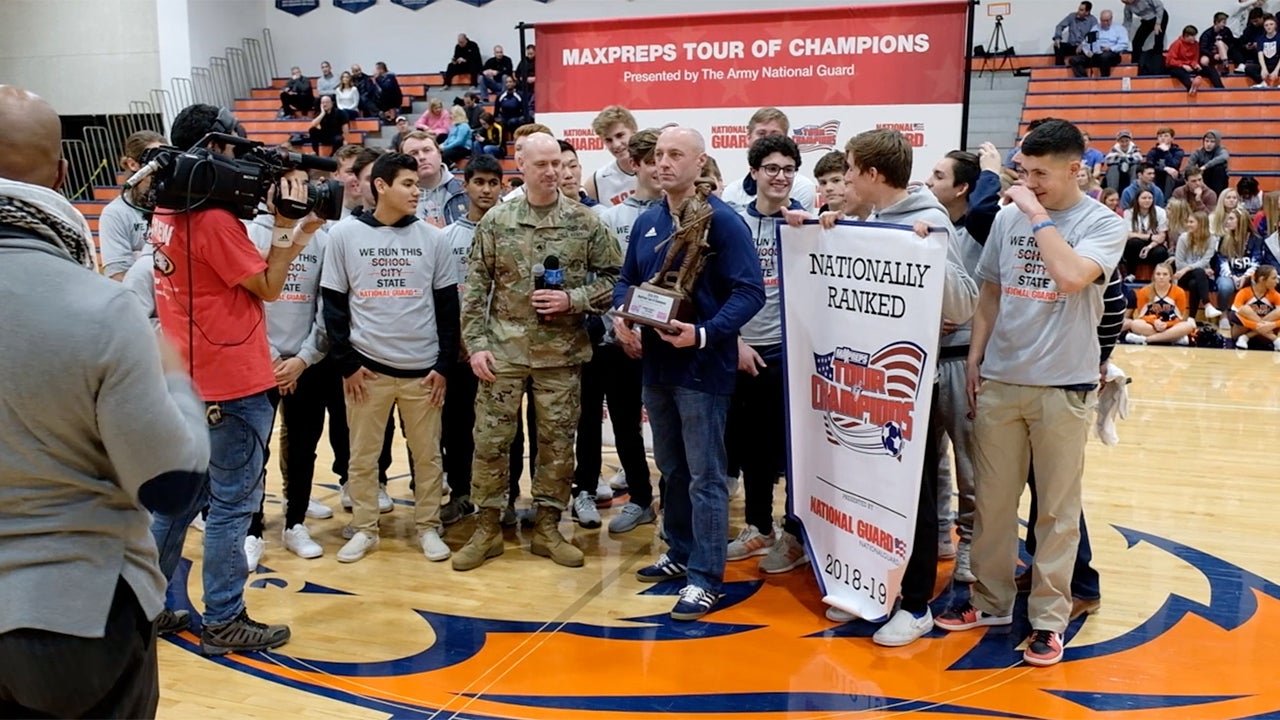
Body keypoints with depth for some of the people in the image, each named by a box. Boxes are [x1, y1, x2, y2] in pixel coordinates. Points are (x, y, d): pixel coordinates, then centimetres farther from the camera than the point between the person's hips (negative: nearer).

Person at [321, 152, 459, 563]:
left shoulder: (432, 238, 4)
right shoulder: (344, 235, 1)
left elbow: (447, 305, 5)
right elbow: (333, 304, 2)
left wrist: (445, 364, 0)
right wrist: (346, 363, -4)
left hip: (424, 369, 1)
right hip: (366, 367, -1)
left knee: (427, 454, 7)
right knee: (363, 455, 7)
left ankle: (428, 528, 21)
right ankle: (365, 530, 21)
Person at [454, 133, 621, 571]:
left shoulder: (586, 222, 0)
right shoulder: (496, 221, 0)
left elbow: (613, 277, 2)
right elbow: (475, 288, 1)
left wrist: (572, 300, -13)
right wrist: (477, 344, -5)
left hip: (562, 352, 0)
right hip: (504, 349, 0)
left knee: (558, 442, 8)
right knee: (490, 439, 4)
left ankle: (547, 527, 22)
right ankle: (487, 528, 18)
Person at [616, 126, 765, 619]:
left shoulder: (722, 220, -11)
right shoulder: (646, 222, 10)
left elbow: (750, 291, -16)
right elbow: (626, 280, 18)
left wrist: (704, 334, -27)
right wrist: (620, 314, -4)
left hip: (703, 367, -7)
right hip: (656, 364, 7)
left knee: (705, 476, 0)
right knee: (671, 468, 18)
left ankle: (706, 576, 8)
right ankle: (680, 553, 33)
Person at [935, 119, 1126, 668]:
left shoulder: (1103, 224, -6)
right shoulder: (1008, 217, 5)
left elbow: (1071, 277, -26)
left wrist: (1037, 215, -18)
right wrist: (975, 358, 9)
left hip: (1063, 386, -4)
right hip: (999, 381, 4)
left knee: (1057, 508, 6)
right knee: (992, 499, 11)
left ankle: (1049, 616, 17)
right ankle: (991, 600, 26)